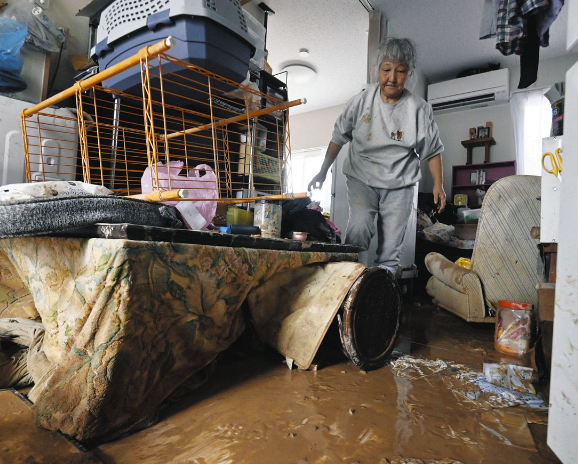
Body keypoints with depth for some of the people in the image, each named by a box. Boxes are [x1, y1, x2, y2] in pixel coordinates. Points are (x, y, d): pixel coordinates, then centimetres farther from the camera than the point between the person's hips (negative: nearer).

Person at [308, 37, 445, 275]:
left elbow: (432, 150, 5)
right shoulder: (361, 101, -3)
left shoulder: (419, 108, -4)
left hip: (399, 184, 1)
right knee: (359, 227, -22)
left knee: (390, 250, 2)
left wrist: (438, 185, -1)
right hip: (362, 178, 0)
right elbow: (339, 137, 6)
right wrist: (323, 172, 7)